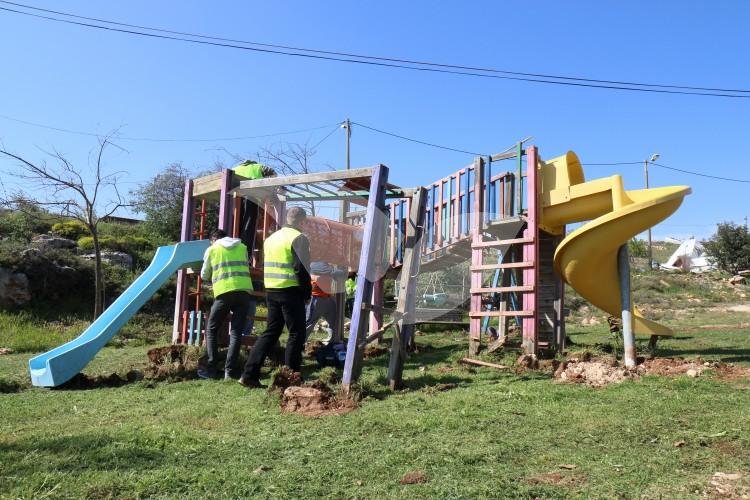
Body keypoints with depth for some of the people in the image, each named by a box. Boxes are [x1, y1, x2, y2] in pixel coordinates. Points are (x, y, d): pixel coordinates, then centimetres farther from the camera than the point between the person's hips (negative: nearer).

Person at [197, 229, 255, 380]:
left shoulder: (212, 249, 12)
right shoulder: (242, 247, 19)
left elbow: (204, 275, 20)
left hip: (224, 292, -2)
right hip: (244, 291, 2)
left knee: (211, 330, 11)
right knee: (236, 332, 4)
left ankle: (211, 368, 3)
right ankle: (230, 370, -2)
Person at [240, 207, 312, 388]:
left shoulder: (271, 238, 17)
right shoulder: (298, 238, -9)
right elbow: (302, 269, -14)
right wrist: (307, 293, -4)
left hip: (271, 291, 7)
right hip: (290, 292, -7)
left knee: (270, 332, 13)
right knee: (296, 334, 3)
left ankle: (249, 374, 9)